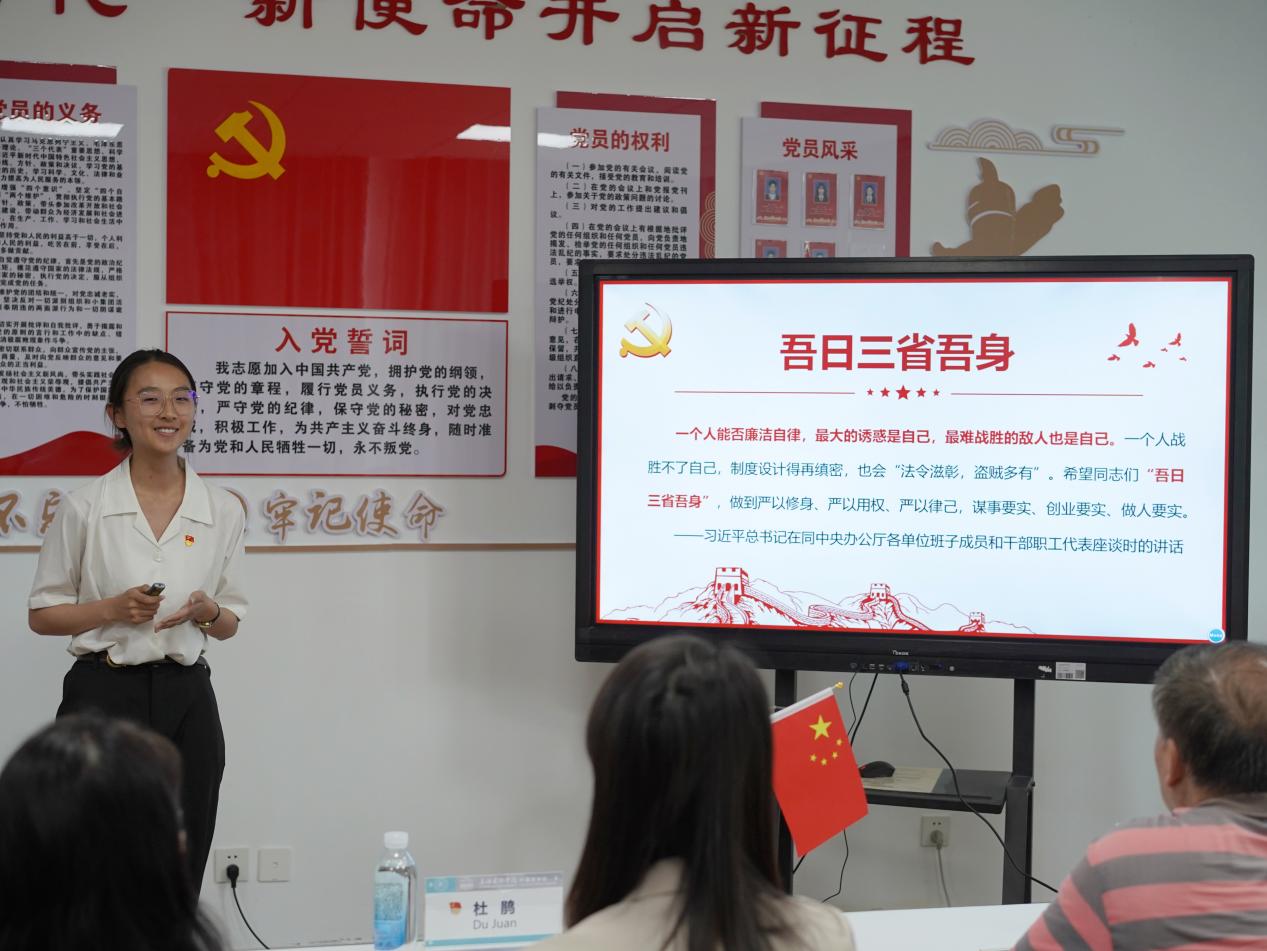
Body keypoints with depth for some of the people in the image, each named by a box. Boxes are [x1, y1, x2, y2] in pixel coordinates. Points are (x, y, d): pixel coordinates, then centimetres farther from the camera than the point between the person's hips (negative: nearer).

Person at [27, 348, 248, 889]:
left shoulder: (222, 511, 4)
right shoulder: (84, 508, -3)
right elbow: (41, 614, 3)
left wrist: (206, 612, -10)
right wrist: (113, 609, -14)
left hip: (186, 700, 3)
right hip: (102, 696, -2)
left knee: (179, 872, 6)